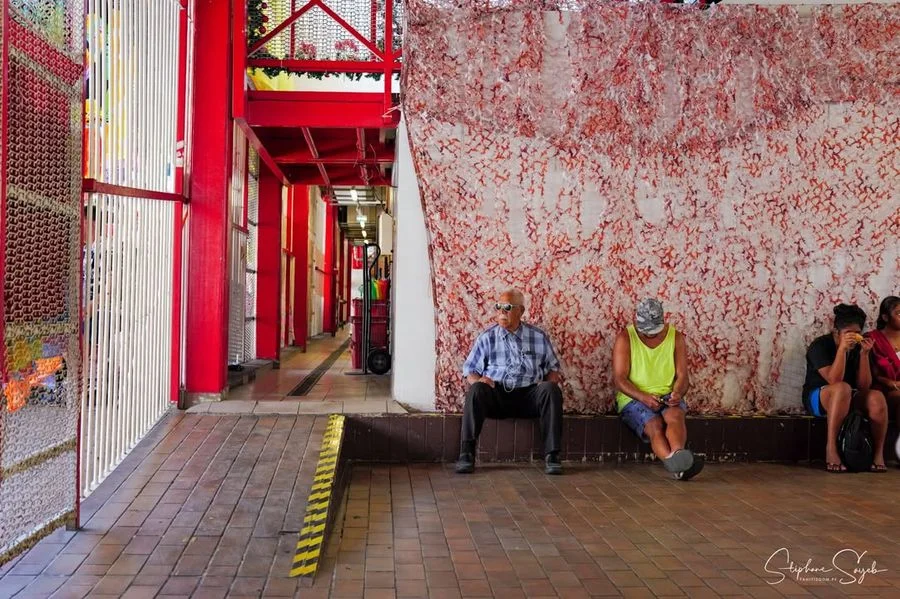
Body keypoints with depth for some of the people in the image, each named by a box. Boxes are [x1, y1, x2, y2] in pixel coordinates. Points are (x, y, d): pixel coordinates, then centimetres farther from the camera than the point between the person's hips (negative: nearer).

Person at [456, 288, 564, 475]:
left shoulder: (539, 337, 11)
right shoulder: (487, 338, 8)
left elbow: (553, 367, 18)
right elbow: (470, 370, 9)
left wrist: (551, 378, -6)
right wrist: (477, 380, -14)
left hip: (529, 396, 1)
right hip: (496, 395, 0)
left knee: (551, 389, -29)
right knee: (476, 390, -32)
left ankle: (551, 455, -27)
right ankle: (466, 453, -31)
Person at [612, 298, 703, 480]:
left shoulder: (676, 338, 7)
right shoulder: (625, 338, -2)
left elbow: (682, 376, 5)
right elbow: (620, 379, -8)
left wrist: (678, 393, -19)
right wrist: (644, 397, -25)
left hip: (668, 396, 3)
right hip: (633, 398, -2)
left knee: (675, 416, -34)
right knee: (654, 426, -33)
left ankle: (678, 454, -60)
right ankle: (679, 465, -58)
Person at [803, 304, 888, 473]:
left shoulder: (858, 347, 0)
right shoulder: (820, 345, -13)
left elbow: (864, 386, -8)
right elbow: (834, 380, -26)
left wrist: (864, 354, -17)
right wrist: (842, 348, -31)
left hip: (849, 399, 5)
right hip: (817, 398, -4)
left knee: (877, 397, -25)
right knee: (842, 388, -37)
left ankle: (878, 453, -15)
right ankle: (831, 449, -36)